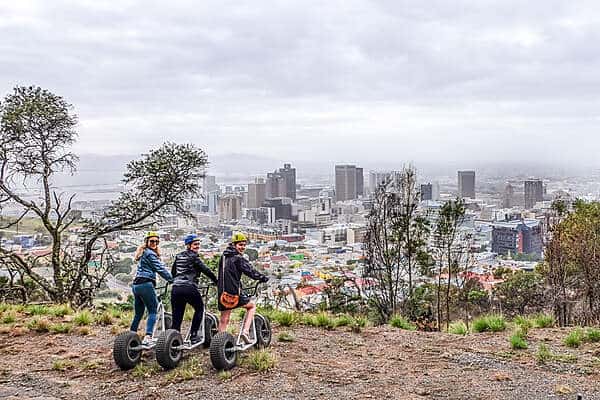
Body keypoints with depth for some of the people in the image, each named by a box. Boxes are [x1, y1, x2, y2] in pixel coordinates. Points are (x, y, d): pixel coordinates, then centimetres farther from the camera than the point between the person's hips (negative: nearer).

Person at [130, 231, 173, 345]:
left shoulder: (143, 253, 24)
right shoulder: (150, 253, -6)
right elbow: (160, 269, -7)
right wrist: (172, 279, 0)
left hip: (136, 285, 9)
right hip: (146, 284, -9)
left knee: (138, 314, 16)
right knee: (152, 312, -8)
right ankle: (148, 336, -20)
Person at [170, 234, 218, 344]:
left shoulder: (178, 256, 18)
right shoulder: (193, 256, -2)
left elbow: (173, 272, 23)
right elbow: (205, 270, -6)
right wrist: (216, 281, 0)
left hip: (176, 288, 6)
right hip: (189, 288, -6)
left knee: (176, 317, 8)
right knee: (199, 308, 16)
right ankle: (193, 335, 10)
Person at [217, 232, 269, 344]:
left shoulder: (223, 257, 13)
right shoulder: (238, 258, -11)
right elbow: (250, 271, -15)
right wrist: (263, 278, -3)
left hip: (222, 292, 6)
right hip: (234, 292, -6)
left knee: (223, 320, 14)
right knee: (252, 306, 17)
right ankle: (245, 331, 5)